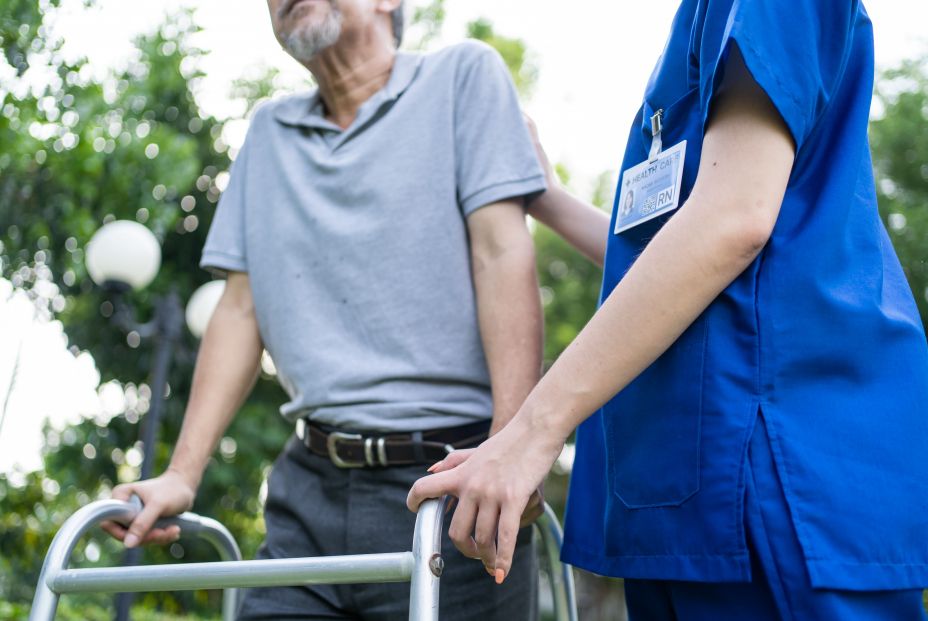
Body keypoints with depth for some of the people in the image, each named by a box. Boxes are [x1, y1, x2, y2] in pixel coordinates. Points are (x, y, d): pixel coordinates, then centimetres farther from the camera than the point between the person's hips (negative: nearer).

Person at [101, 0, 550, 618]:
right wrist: (182, 475, 6)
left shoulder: (463, 75, 4)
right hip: (309, 492, 4)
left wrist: (512, 446, -18)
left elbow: (503, 256, -8)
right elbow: (241, 311, 14)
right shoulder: (268, 132, 18)